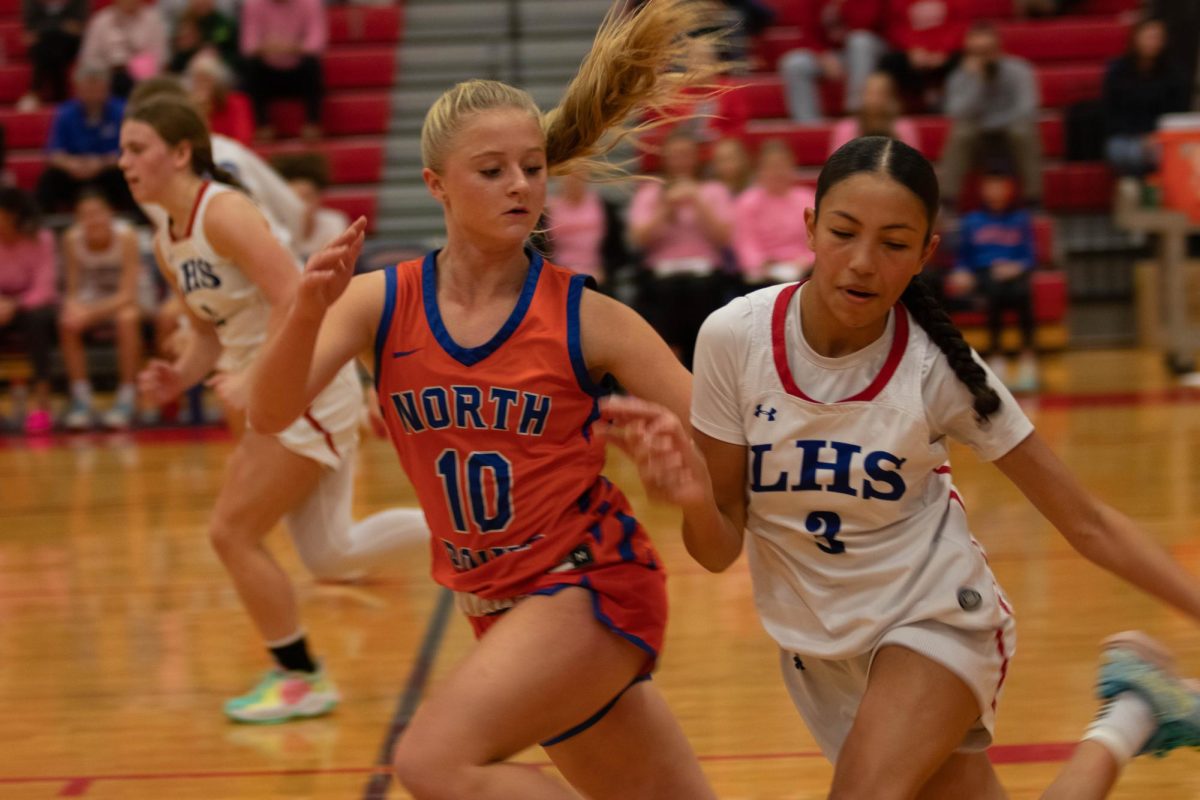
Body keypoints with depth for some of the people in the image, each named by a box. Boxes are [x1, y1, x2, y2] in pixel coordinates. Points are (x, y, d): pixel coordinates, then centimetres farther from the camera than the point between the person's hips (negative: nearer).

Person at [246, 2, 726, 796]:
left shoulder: (585, 315, -12)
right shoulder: (384, 302, -4)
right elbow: (270, 415, -16)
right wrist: (308, 313, -33)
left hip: (593, 586, -4)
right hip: (501, 607, 4)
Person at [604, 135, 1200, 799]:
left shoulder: (939, 368, -19)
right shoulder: (733, 338, -17)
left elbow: (1087, 523, -11)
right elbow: (720, 549, -10)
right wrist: (695, 500, -31)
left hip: (936, 618, -3)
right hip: (818, 646, 3)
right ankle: (1127, 722, 30)